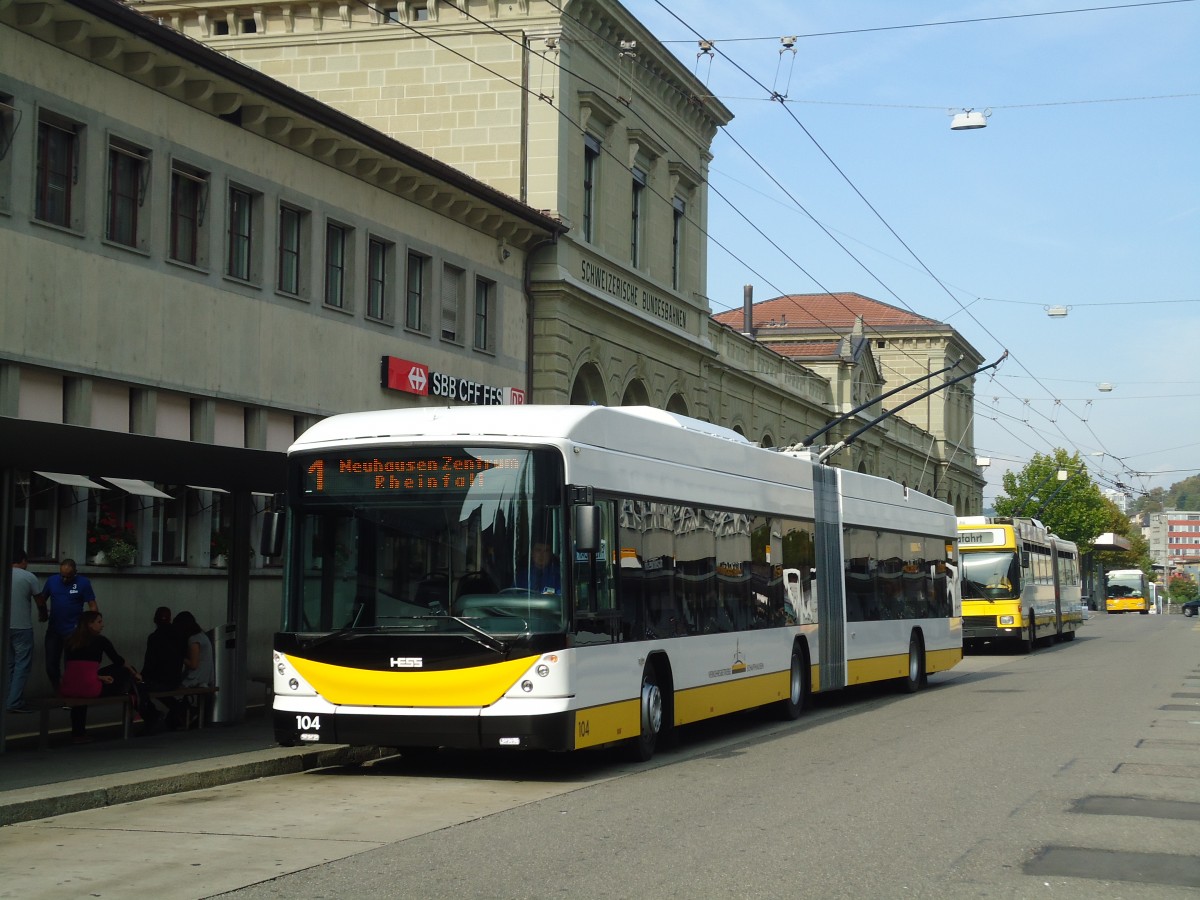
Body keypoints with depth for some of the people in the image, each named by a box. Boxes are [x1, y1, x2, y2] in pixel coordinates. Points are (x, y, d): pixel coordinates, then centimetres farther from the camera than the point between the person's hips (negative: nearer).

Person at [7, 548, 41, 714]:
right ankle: (14, 702, -9)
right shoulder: (29, 577, -7)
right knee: (22, 664, -2)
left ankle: (8, 701, 12)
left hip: (5, 626, 5)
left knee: (9, 664, 12)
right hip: (22, 627, -5)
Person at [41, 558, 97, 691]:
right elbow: (42, 599, 11)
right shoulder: (52, 580, 3)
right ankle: (57, 692, 26)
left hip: (73, 631, -4)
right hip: (53, 630, 4)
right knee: (51, 665, 10)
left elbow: (93, 606, -7)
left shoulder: (83, 583, -7)